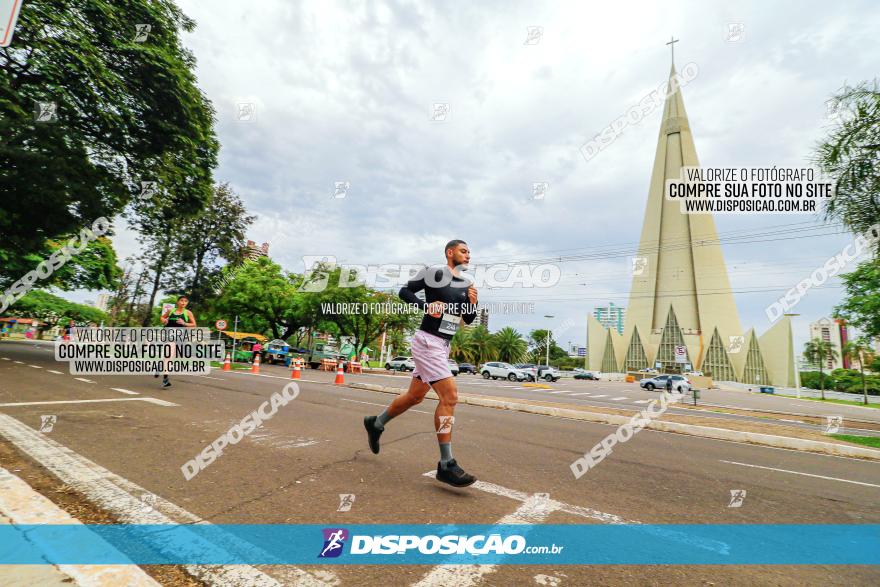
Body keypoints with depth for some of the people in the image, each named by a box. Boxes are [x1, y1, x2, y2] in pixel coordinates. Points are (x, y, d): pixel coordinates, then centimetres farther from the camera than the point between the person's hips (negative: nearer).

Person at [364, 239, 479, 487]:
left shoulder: (466, 285, 12)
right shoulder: (434, 273, -8)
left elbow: (469, 320, 16)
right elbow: (404, 291, -5)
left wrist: (472, 303, -4)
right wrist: (426, 305, -19)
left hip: (443, 346, 9)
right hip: (427, 341, -9)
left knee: (415, 397, 18)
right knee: (450, 395, -16)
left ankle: (376, 423, 40)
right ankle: (446, 465, -8)